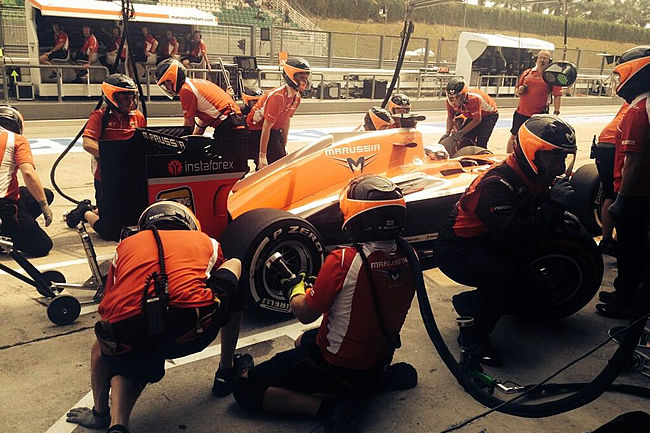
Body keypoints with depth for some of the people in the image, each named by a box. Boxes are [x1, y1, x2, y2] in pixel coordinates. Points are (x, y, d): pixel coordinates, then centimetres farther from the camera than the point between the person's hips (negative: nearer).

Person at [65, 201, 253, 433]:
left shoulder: (126, 245, 29)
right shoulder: (206, 241, 28)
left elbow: (106, 308, 33)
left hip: (128, 336, 3)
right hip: (194, 327, -2)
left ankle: (100, 412, 19)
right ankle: (227, 370, 37)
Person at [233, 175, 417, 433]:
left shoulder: (343, 260, -27)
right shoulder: (408, 259, -8)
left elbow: (306, 314, -15)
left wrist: (295, 290, 6)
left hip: (336, 368, -7)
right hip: (380, 359, 7)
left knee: (245, 387, 2)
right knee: (303, 341, 34)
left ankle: (326, 408, -11)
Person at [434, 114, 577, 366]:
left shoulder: (534, 179, -1)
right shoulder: (497, 184, -29)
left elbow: (536, 220, 10)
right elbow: (512, 236, -39)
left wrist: (561, 218, -12)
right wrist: (554, 206, -37)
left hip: (489, 248, 9)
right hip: (456, 251, -9)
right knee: (503, 276, -33)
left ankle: (467, 304, 20)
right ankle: (475, 336, -9)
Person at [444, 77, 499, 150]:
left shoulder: (474, 98, -39)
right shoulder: (450, 100, -22)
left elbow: (477, 120, -32)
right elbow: (450, 117, -8)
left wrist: (461, 132, -34)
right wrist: (448, 132, -24)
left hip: (489, 114, -6)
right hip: (472, 116, 6)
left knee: (480, 144, -19)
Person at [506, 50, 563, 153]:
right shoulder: (527, 73, 10)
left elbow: (557, 95, -6)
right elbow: (516, 91, 17)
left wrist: (556, 112, -15)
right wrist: (519, 91, -7)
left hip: (540, 114, -3)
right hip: (521, 112, 4)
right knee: (514, 136, 11)